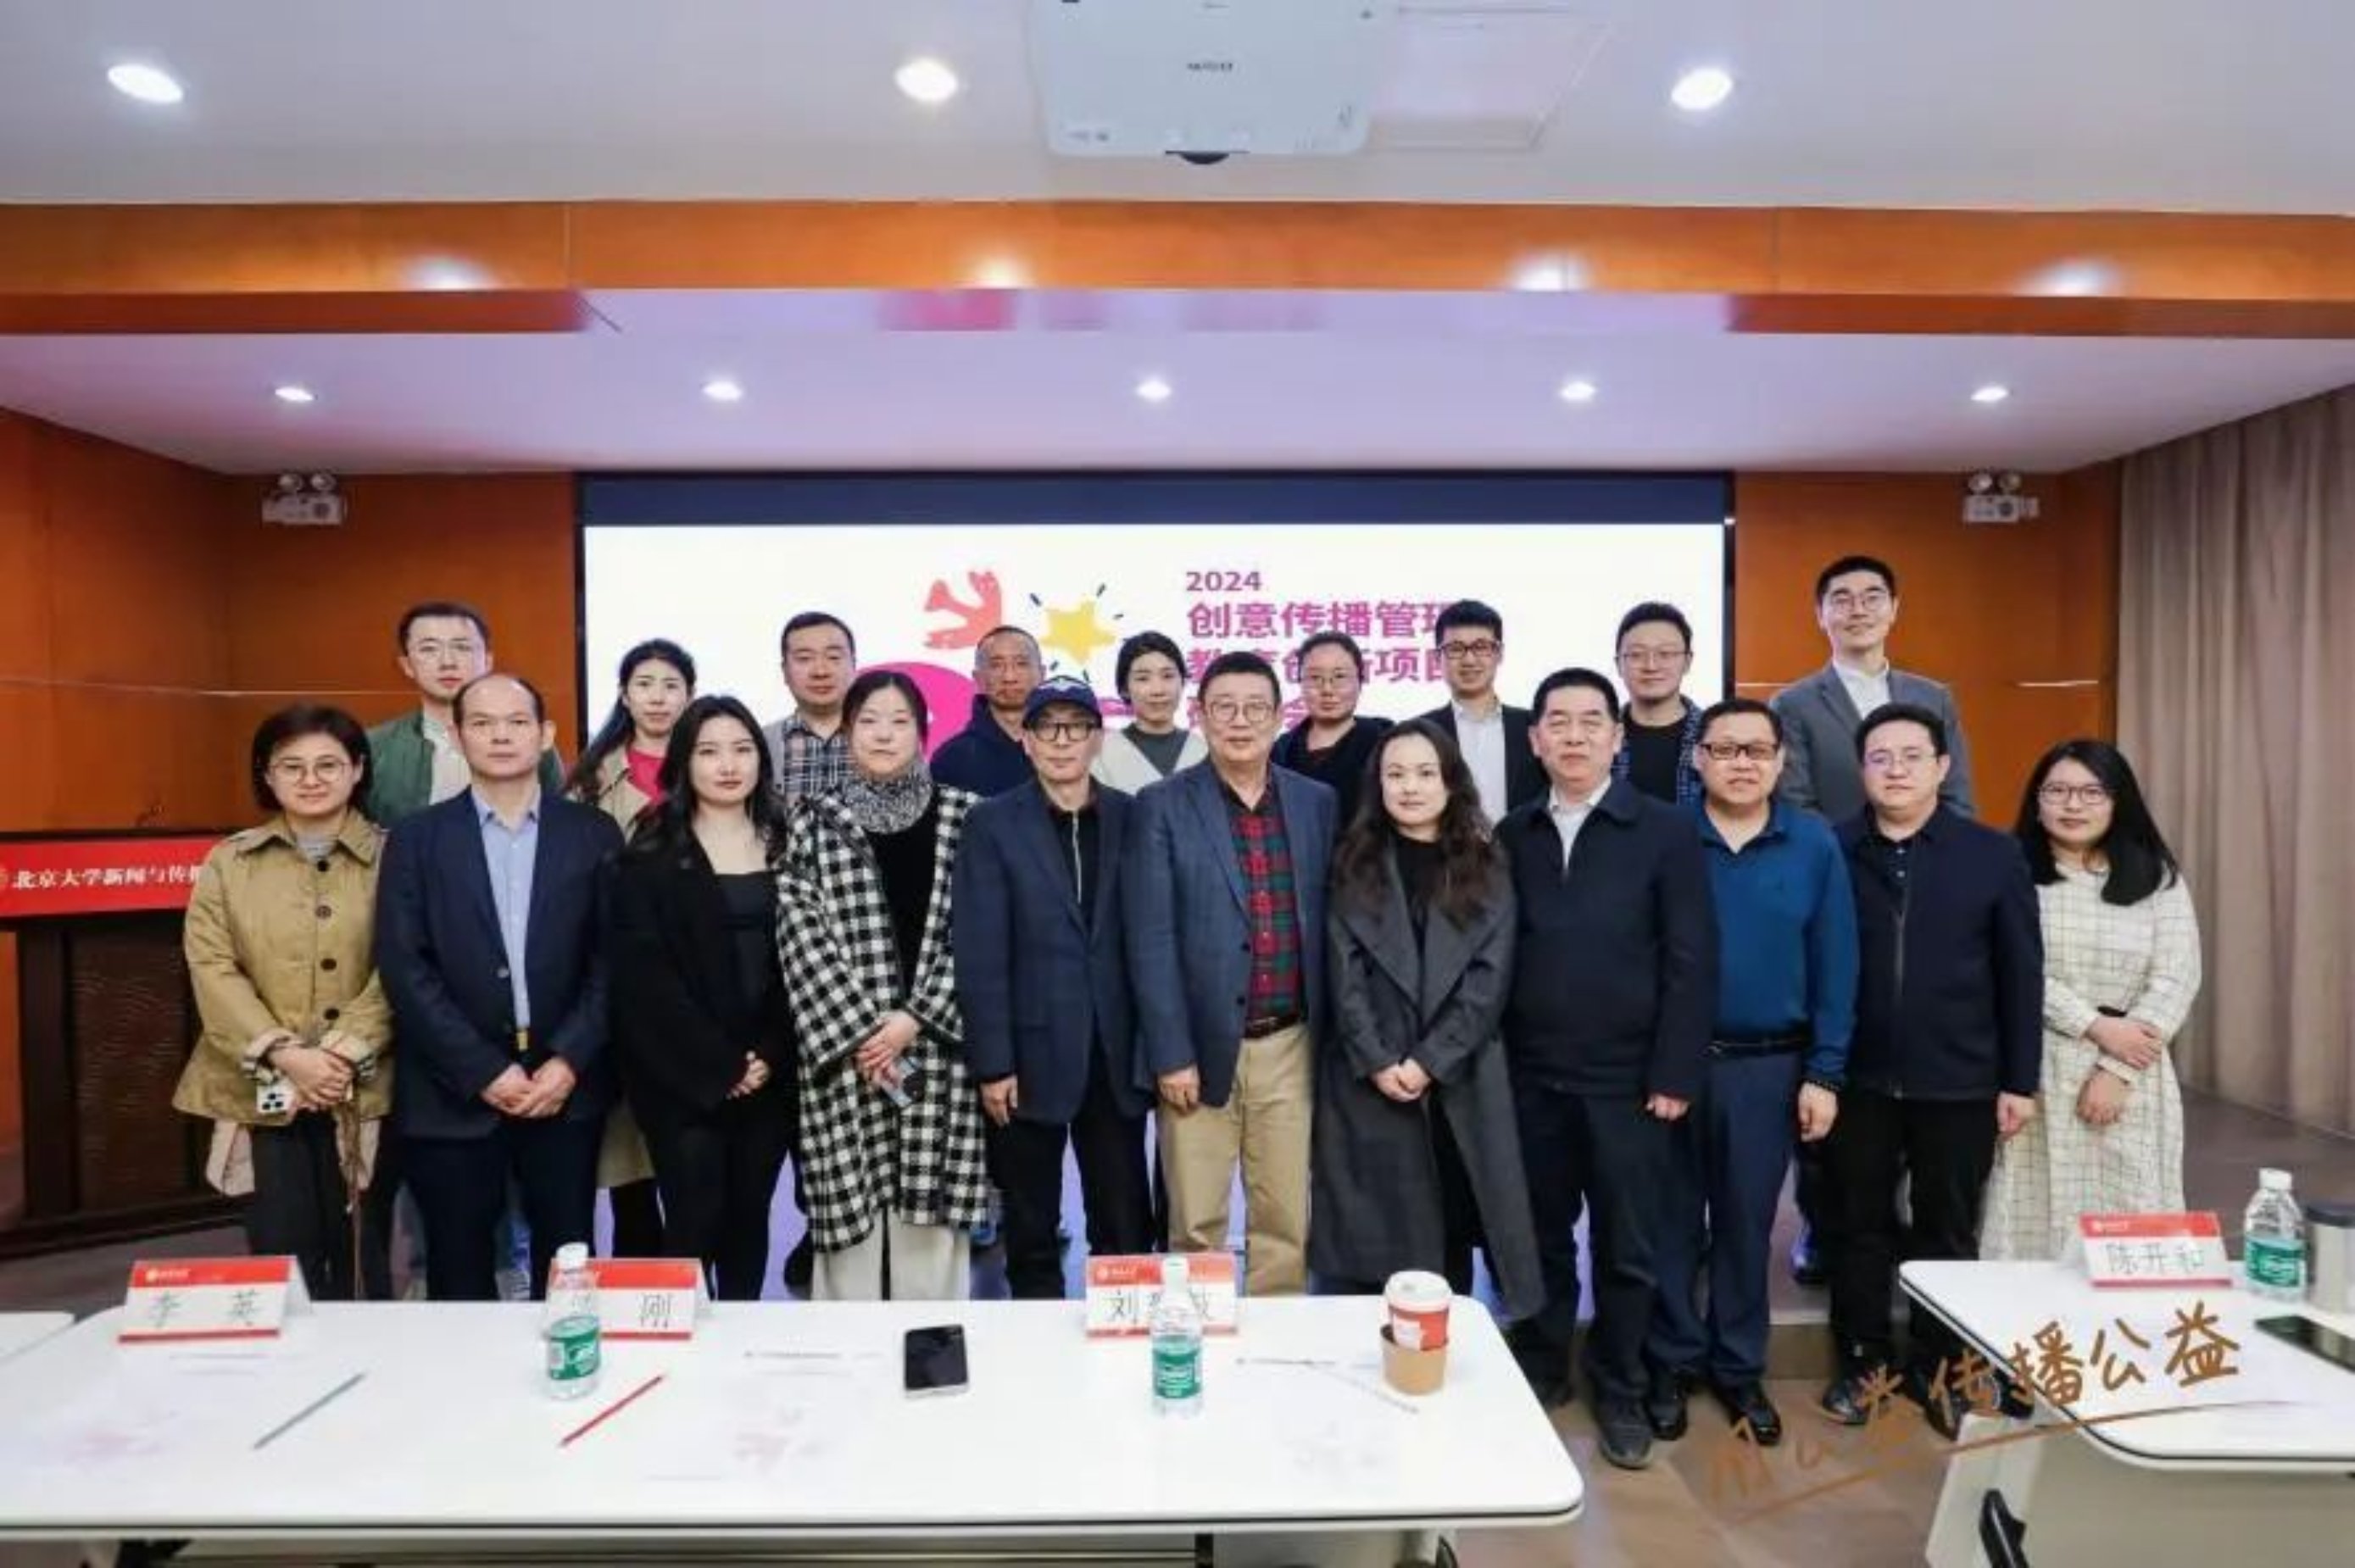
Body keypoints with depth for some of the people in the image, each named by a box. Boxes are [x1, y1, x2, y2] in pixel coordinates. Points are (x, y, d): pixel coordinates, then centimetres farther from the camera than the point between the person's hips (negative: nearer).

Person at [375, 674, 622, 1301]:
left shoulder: (593, 833, 4)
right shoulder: (417, 839, 3)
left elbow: (613, 959, 1)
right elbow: (404, 968, -4)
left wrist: (569, 1061, -10)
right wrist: (483, 1070, -11)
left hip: (566, 1087, 1)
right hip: (453, 1095, 0)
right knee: (459, 1272, 10)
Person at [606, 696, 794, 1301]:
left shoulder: (785, 846, 8)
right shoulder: (651, 855, -3)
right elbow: (642, 972, -9)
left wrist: (770, 1055, -7)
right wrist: (719, 1063, -12)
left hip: (769, 1072, 3)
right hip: (684, 1075, -3)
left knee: (749, 1216, 12)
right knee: (695, 1221, -3)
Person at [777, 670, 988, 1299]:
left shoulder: (962, 816, 5)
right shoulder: (814, 820, 5)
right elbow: (801, 934, -2)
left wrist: (915, 1018, -9)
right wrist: (860, 1030, -10)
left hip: (936, 1047, 0)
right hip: (844, 1050, 0)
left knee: (932, 1214, 3)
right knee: (850, 1209, 2)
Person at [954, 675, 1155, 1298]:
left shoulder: (1131, 818, 5)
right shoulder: (993, 824, -1)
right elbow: (980, 955, -5)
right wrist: (992, 1062, -9)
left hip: (1116, 1055, 2)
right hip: (1031, 1055, -1)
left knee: (1127, 1229, 9)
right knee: (1030, 1233, 11)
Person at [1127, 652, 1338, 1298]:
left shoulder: (1316, 802, 6)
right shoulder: (1163, 806, -3)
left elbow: (1327, 921, 9)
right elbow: (1151, 939, -7)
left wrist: (1327, 1036, 5)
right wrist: (1170, 1053, -10)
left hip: (1289, 1045, 3)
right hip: (1201, 1044, -2)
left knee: (1286, 1220, 12)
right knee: (1196, 1225, 8)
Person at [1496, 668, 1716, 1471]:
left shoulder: (1666, 831, -3)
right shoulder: (1513, 835, 6)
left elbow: (1691, 961, -6)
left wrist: (1674, 1074, -10)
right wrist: (1494, 1059, 0)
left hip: (1627, 1080, -2)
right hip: (1531, 1078, 2)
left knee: (1626, 1248, 10)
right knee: (1542, 1238, 14)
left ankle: (1619, 1393, 28)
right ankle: (1540, 1372, 33)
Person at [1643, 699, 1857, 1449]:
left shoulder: (1814, 845, -2)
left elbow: (1835, 964, 0)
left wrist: (1824, 1073, -2)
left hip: (1769, 1065, 1)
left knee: (1747, 1221, 14)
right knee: (1672, 1218, 10)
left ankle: (1739, 1368, 30)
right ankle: (1670, 1364, 26)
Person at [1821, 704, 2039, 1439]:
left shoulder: (1994, 854, -1)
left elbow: (2021, 976, 0)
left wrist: (2019, 1080, -2)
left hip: (1959, 1083, 0)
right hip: (1857, 1079, 0)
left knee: (1948, 1233, 13)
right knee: (1859, 1227, 12)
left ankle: (1938, 1368, 30)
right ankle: (1863, 1359, 28)